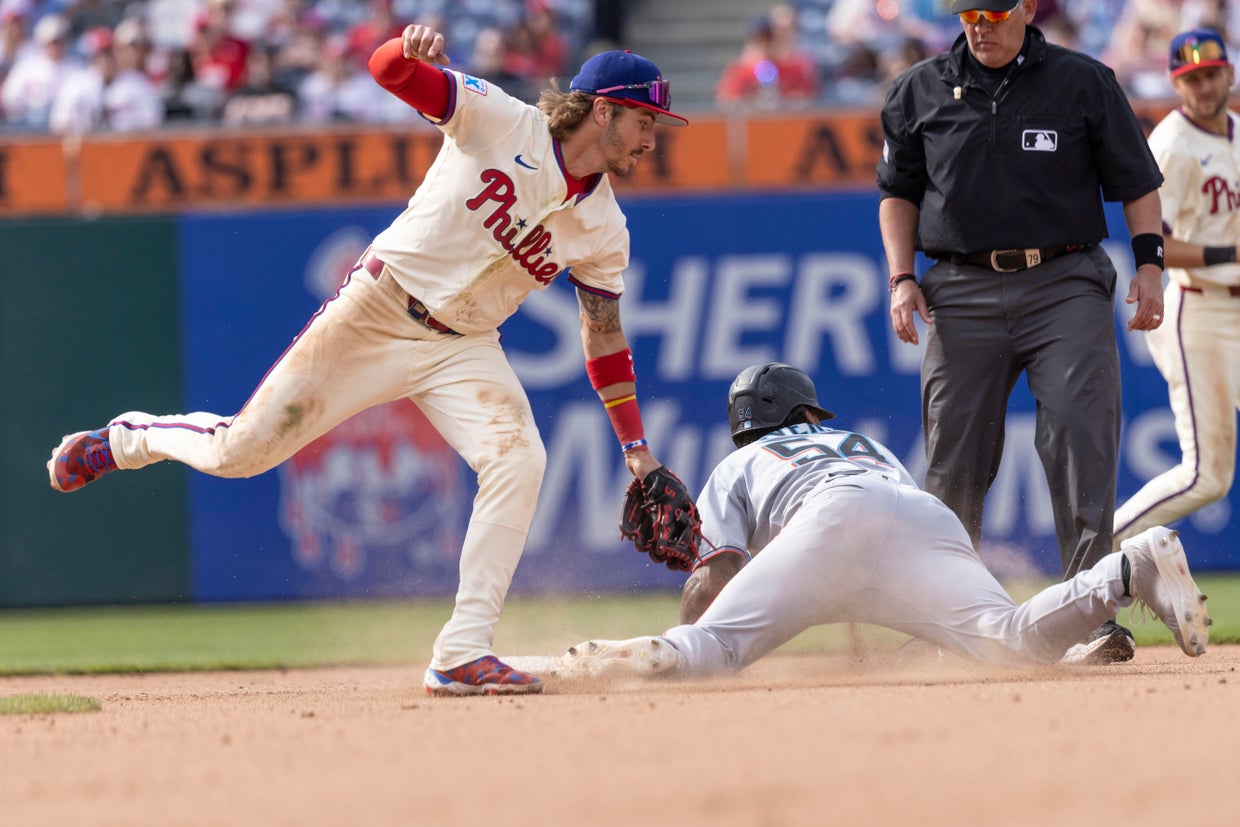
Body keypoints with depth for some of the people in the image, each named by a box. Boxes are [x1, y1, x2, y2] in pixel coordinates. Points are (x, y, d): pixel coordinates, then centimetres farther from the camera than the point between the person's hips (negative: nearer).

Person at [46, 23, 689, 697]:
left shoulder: (604, 230, 3)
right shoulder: (501, 122, -10)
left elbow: (605, 339, 12)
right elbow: (387, 69, -17)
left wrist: (637, 448, 9)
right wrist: (411, 50, -41)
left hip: (463, 349, 4)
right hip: (376, 312, -4)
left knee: (518, 460, -23)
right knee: (240, 452, -3)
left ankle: (461, 656, -21)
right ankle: (127, 439, 30)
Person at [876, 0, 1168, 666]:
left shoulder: (1083, 82, 5)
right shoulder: (920, 92, 10)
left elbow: (1136, 180, 9)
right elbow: (899, 190, 19)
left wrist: (1149, 262, -2)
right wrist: (902, 278, 7)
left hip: (1065, 285, -2)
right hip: (963, 292, 2)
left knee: (1081, 437, -14)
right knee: (954, 461, 1)